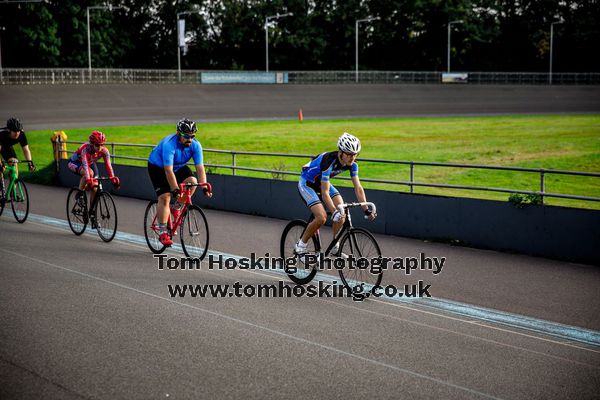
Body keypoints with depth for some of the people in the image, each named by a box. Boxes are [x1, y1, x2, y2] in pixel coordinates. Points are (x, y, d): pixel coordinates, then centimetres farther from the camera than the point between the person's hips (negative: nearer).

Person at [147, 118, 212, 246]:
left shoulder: (195, 145, -22)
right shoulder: (169, 144, -36)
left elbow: (200, 168, -23)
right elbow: (168, 170, -39)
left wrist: (204, 187, -34)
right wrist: (175, 189, -43)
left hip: (178, 166, 5)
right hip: (157, 167, -5)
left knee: (192, 181, -22)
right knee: (165, 197, -16)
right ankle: (162, 232, -10)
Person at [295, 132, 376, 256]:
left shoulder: (352, 164, -17)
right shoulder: (329, 161, -36)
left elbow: (358, 187, -13)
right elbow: (325, 193, -36)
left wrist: (366, 210, -21)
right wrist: (334, 212, -45)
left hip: (322, 183, 7)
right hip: (307, 184, -7)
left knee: (342, 210, -13)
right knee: (321, 217, -22)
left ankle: (335, 247, 1)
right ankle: (300, 246, -4)